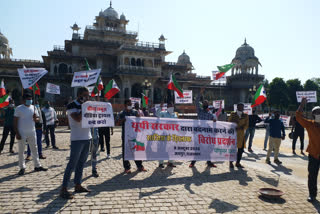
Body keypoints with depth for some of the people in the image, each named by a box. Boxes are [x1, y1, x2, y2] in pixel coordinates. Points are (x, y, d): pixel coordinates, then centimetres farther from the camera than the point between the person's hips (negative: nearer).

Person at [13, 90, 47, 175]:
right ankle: (22, 168, 14)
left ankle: (37, 166, 17)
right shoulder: (19, 108, -6)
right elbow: (15, 122, -6)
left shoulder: (33, 108, 6)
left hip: (32, 132, 4)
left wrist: (35, 118, -13)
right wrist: (17, 133, -12)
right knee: (21, 151, 4)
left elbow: (37, 119, 11)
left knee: (34, 149, 9)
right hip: (22, 133, -4)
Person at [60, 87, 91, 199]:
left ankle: (78, 185, 22)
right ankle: (64, 189, 1)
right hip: (77, 139, -7)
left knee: (81, 163, 12)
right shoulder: (71, 106, -7)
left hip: (87, 137, 7)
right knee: (72, 164, -6)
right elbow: (78, 119, -20)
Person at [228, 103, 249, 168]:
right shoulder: (233, 114, 6)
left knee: (241, 149, 5)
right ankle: (231, 162, 10)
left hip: (241, 134, 3)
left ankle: (238, 163, 18)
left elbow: (246, 125, 2)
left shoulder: (245, 116, 9)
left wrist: (240, 128, -15)